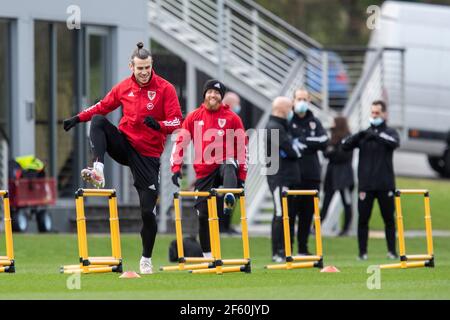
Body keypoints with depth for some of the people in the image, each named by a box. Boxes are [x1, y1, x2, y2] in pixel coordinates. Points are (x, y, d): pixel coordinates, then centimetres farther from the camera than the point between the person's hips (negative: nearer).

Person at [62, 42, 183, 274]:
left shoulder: (165, 89, -7)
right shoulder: (124, 88, 3)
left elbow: (177, 122, -10)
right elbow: (103, 107, 18)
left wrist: (158, 124, -30)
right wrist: (79, 118, 10)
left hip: (148, 154, -3)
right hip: (124, 145, 3)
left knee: (147, 210, -4)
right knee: (98, 121, -23)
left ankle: (146, 259, 14)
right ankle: (98, 172, -33)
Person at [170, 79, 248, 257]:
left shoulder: (231, 118, 3)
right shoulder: (194, 117, 7)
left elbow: (242, 146, 6)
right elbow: (180, 142, 7)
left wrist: (241, 174, 2)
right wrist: (176, 167, -4)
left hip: (224, 164, -2)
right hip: (204, 172, 2)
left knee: (229, 166, -40)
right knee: (203, 215, 1)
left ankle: (229, 199, -66)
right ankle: (207, 255, 12)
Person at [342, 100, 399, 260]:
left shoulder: (389, 132, 6)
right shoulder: (363, 134, 10)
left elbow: (394, 143, -17)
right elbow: (345, 145, -2)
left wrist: (376, 136, -29)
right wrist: (358, 136, -19)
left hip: (385, 184, -1)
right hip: (365, 184, 1)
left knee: (389, 218, 4)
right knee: (363, 219, 0)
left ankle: (392, 251, 12)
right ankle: (362, 252, 5)